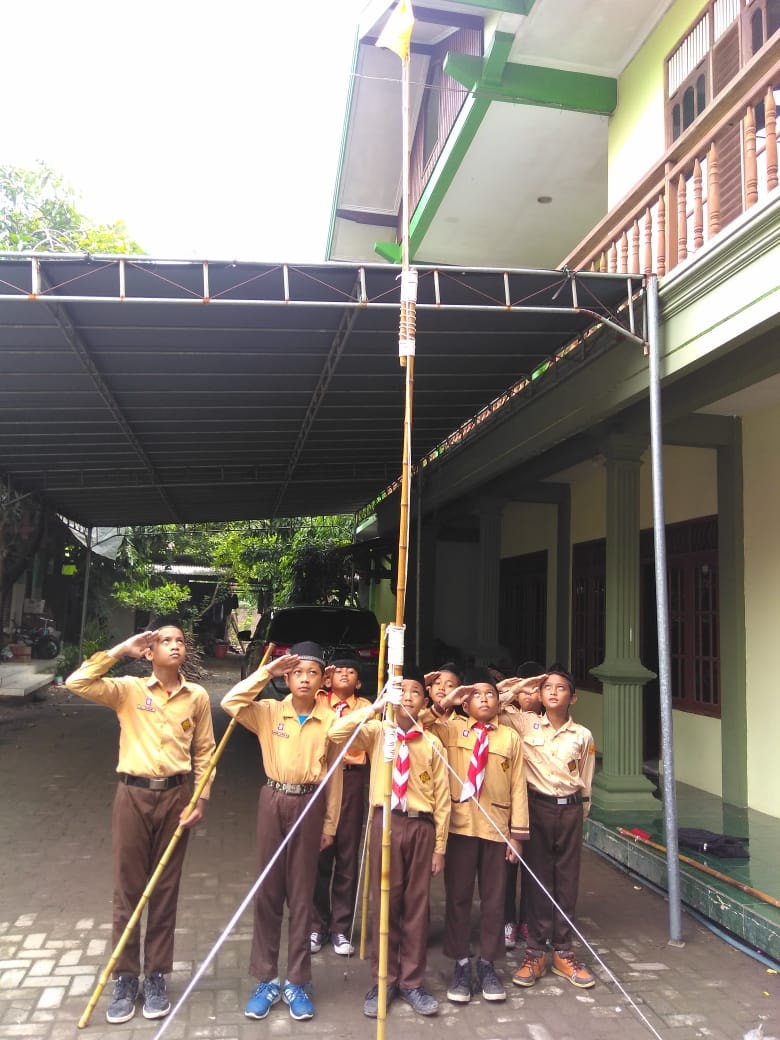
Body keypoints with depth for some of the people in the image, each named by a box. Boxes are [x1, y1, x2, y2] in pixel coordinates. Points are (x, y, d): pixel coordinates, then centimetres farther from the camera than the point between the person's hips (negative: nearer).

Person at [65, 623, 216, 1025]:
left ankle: (156, 977, 25)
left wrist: (200, 799, -2)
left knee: (165, 890, 10)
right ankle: (125, 978, 23)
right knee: (128, 889, 8)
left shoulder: (197, 696, 1)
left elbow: (205, 752, 5)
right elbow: (77, 683, -17)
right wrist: (121, 649, -16)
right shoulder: (129, 689, -3)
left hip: (174, 797, 1)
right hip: (133, 795, -1)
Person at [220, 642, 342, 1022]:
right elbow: (230, 702, -18)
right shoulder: (269, 711, -1)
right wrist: (267, 670, -18)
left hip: (309, 804, -1)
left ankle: (297, 982, 21)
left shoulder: (331, 719, -2)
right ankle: (266, 980, 22)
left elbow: (334, 776, 2)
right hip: (273, 801, 1)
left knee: (301, 894, 9)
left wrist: (329, 824, 4)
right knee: (267, 891, 8)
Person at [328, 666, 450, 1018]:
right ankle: (383, 980, 23)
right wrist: (375, 707, -22)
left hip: (421, 827, 1)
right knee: (385, 903, 8)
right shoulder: (376, 733, 1)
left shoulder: (432, 744, 3)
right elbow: (336, 732, -18)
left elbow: (442, 798, 4)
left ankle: (412, 982, 24)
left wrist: (439, 846, 2)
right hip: (386, 822, -1)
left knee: (417, 905, 10)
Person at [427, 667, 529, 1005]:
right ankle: (461, 964, 22)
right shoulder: (450, 729, 2)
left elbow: (518, 786, 3)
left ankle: (487, 964, 25)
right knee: (457, 897, 8)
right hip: (459, 826, -1)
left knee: (494, 898, 10)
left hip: (497, 828, 1)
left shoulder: (510, 737, 4)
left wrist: (518, 832, 0)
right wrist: (444, 703, -12)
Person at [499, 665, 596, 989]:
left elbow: (585, 782, 11)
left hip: (570, 809, 2)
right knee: (539, 879, 4)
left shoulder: (583, 736, 1)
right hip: (537, 807, -1)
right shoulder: (524, 724, -3)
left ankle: (563, 952, 19)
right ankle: (535, 951, 15)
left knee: (567, 880, 8)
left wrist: (580, 816, 13)